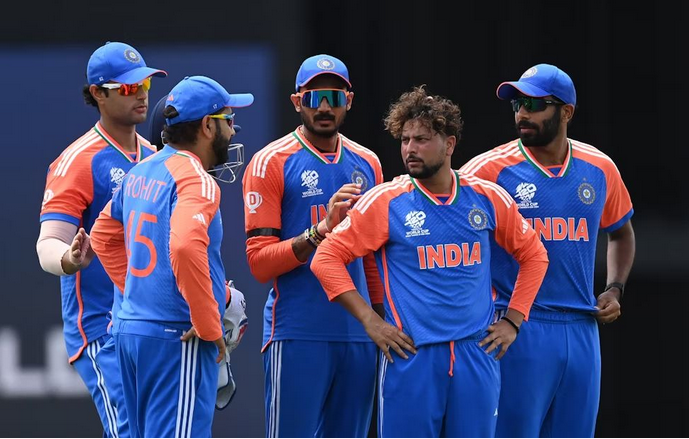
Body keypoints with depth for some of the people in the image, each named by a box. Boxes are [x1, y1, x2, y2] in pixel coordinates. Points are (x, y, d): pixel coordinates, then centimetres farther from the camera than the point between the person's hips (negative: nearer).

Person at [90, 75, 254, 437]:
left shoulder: (140, 173, 13)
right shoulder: (196, 180, -14)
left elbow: (103, 235, 27)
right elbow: (186, 246, -31)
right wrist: (209, 325, -22)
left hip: (130, 327, 9)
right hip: (176, 339, -9)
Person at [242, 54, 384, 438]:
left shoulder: (367, 165, 14)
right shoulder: (272, 163, -2)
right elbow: (260, 262, -8)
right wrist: (320, 231, -20)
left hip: (358, 335, 5)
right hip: (298, 335, -5)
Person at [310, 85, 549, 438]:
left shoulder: (487, 198, 6)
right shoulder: (386, 201, -2)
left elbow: (533, 254, 19)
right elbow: (326, 259, 0)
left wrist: (513, 320, 10)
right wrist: (370, 321, -6)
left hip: (476, 354, 3)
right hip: (412, 356, -2)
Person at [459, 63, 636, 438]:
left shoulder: (599, 169, 8)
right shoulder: (490, 169, -6)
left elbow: (621, 232, 26)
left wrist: (614, 290, 11)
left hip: (581, 331, 5)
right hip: (519, 330, -5)